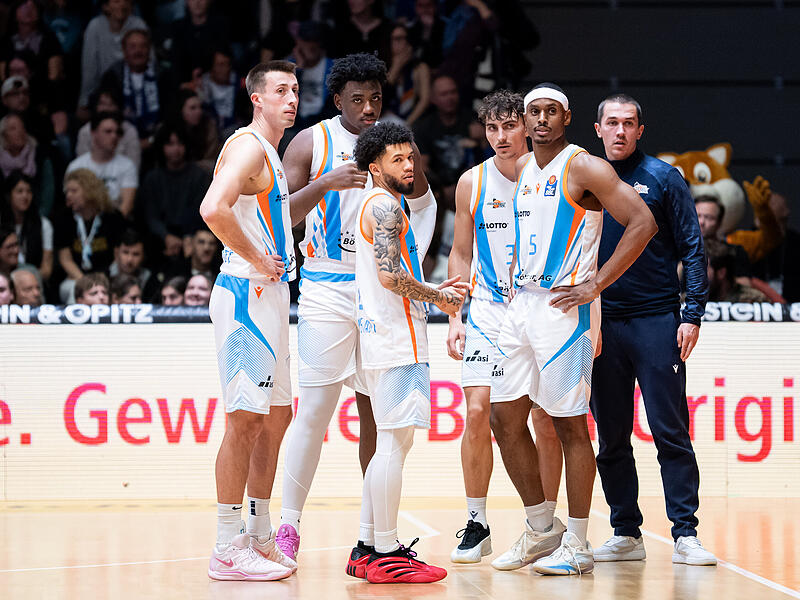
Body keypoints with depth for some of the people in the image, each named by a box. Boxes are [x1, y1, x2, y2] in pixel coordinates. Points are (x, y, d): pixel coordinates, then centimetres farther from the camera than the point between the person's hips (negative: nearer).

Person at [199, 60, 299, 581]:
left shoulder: (270, 152, 19)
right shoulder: (248, 147, -13)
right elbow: (213, 209, -29)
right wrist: (257, 261, -20)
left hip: (269, 295, 10)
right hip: (247, 295, -10)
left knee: (276, 417, 14)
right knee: (246, 419, -9)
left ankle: (258, 537, 21)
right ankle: (228, 551, -6)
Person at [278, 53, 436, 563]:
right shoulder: (312, 143, -1)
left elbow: (424, 206, 15)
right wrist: (325, 184, -21)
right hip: (327, 287, -3)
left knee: (377, 410, 6)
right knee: (315, 408, -8)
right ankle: (289, 525, -2)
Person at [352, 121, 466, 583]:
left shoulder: (380, 206, 21)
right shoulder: (385, 205, -11)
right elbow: (389, 274, -20)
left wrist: (435, 291, 18)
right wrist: (438, 297, -9)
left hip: (385, 333, 11)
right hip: (396, 337, -11)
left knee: (394, 441, 13)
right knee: (394, 442, -10)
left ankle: (368, 548, 14)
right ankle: (385, 554, -9)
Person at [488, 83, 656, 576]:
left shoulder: (584, 167, -10)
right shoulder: (523, 169, 14)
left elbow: (643, 223, -17)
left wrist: (594, 285, -17)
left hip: (565, 308, -8)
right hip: (522, 304, 8)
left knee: (569, 424, -4)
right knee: (505, 416, 7)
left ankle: (577, 545, 2)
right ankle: (541, 529, 18)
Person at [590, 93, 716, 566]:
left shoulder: (663, 178, 2)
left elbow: (692, 249, 0)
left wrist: (692, 313, -10)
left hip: (656, 322, -3)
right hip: (601, 325, 3)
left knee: (671, 432, -5)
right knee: (612, 438, 6)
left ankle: (686, 534, -3)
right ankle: (626, 535, 13)